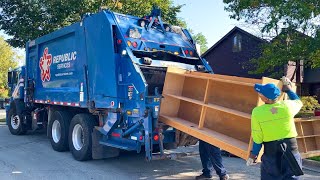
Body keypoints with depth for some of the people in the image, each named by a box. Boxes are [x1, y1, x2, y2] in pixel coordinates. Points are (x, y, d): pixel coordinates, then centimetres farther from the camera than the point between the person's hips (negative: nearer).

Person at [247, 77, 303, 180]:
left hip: (271, 151, -1)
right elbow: (298, 102, 17)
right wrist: (288, 89, 28)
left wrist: (253, 155, 5)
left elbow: (258, 138, -9)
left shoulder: (257, 112, -15)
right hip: (291, 148, 1)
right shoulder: (288, 106, -10)